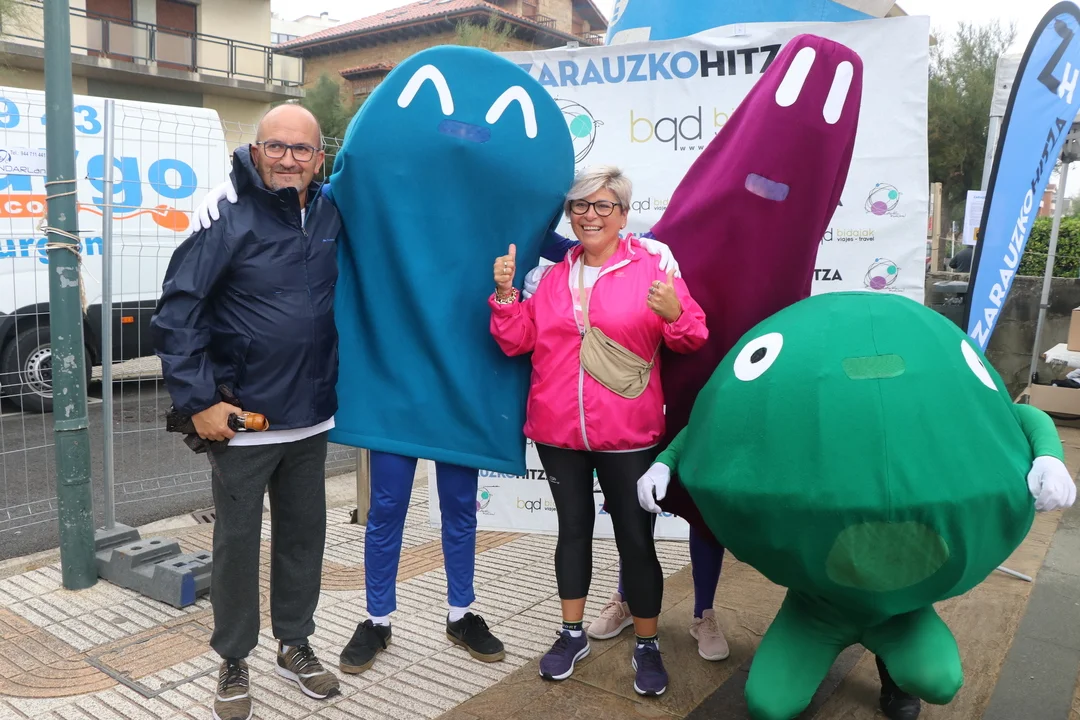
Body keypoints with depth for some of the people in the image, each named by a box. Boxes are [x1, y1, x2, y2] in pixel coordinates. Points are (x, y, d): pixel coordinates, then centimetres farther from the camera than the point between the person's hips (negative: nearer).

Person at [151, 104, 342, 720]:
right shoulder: (228, 220, -12)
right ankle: (234, 662, 27)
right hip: (243, 418, -4)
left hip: (311, 417, 4)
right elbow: (176, 313, -13)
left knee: (304, 534, 15)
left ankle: (296, 644, 34)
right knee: (238, 541, 9)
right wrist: (199, 400, -15)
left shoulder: (332, 216, 1)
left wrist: (337, 383, 6)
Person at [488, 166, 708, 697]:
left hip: (628, 436, -4)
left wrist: (675, 316, -27)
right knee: (573, 528, 17)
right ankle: (572, 635, 33)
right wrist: (505, 292, -6)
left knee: (636, 539, 5)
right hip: (558, 433, 4)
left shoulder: (651, 270, -4)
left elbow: (693, 339, -6)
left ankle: (647, 647, 24)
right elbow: (516, 341, 7)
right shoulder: (552, 276, 9)